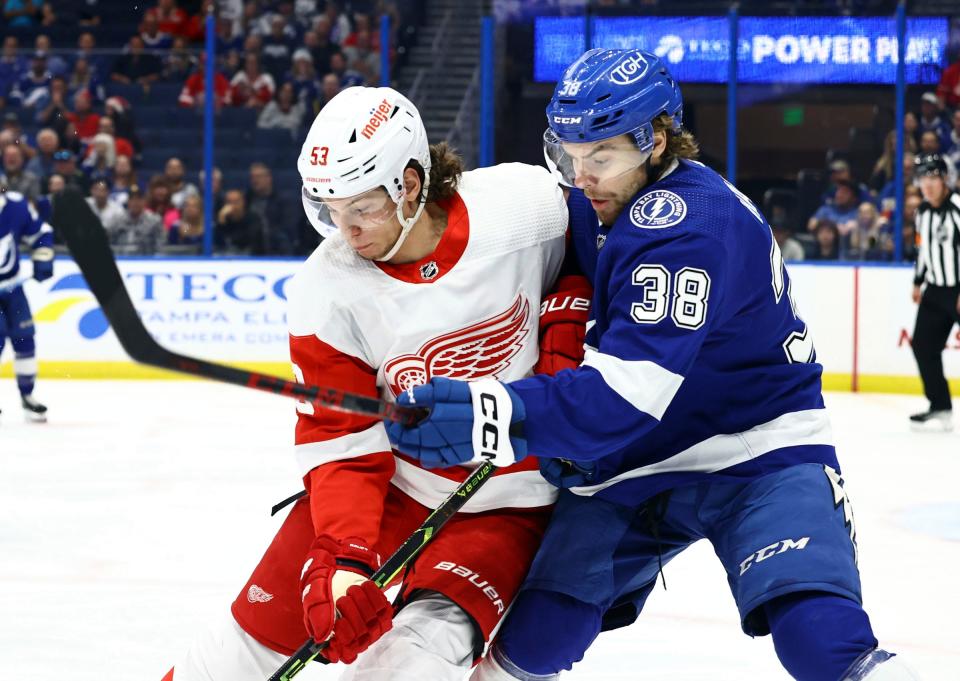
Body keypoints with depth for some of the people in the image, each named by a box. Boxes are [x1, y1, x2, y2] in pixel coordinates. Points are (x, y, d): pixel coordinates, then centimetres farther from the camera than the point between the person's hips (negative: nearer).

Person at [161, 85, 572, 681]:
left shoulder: (524, 204, -20)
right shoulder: (326, 291, -16)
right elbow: (341, 443, -14)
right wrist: (343, 557, -28)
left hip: (505, 498, -2)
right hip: (390, 475, 2)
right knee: (262, 630, 0)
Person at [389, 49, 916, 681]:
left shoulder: (690, 222, -26)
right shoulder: (587, 209, 1)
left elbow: (631, 389, -35)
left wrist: (507, 416, -48)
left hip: (760, 449, -7)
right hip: (636, 460, 7)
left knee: (817, 629, -27)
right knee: (540, 629, -1)